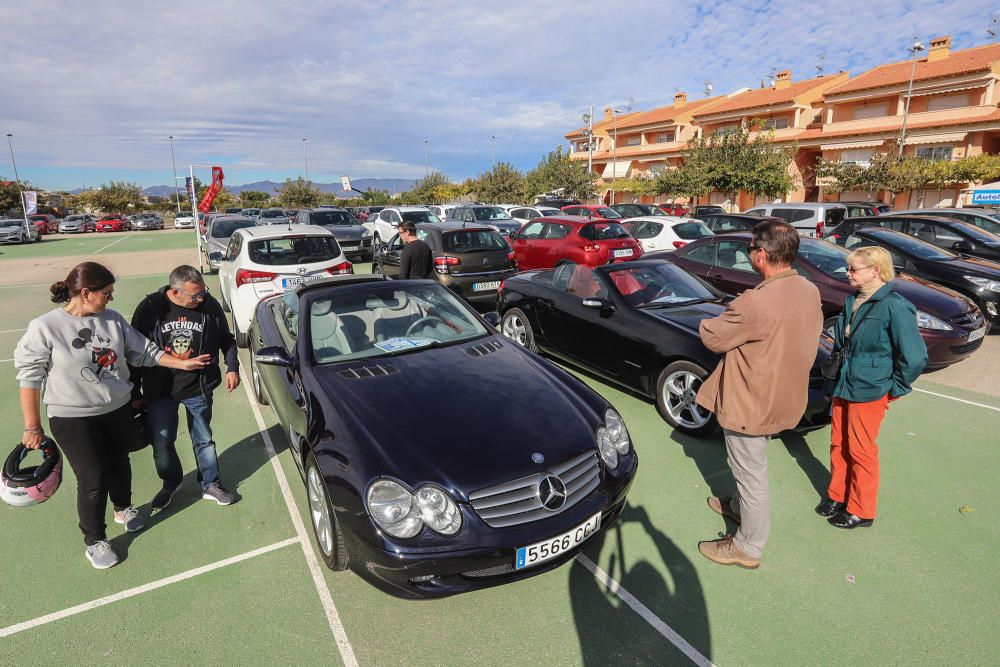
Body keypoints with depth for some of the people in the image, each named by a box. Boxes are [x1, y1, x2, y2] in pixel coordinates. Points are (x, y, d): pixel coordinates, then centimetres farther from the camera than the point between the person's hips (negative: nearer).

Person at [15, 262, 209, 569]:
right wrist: (32, 427, -8)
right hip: (73, 419, -4)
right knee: (92, 479, 2)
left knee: (119, 464, 21)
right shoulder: (44, 328, -16)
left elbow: (143, 351, 4)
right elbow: (30, 377, -11)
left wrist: (182, 363, -1)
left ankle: (123, 508, 49)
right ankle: (94, 541, 23)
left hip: (118, 411, 4)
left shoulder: (113, 320, -4)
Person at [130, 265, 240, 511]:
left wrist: (232, 367, -5)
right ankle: (171, 483, 37)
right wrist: (135, 394, 0)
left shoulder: (210, 306, -11)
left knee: (204, 440, 14)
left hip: (199, 389, 0)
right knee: (161, 445, 9)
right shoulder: (150, 308, -13)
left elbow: (227, 339, 6)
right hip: (160, 390, 0)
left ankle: (211, 485, 31)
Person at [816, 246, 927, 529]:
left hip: (868, 392, -7)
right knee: (838, 444, 16)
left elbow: (915, 356, -18)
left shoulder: (894, 307, -18)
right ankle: (837, 495, 33)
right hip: (842, 387, 7)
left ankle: (861, 511, 22)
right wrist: (835, 375, 14)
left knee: (860, 451, 5)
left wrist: (894, 388, -9)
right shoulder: (851, 302, 5)